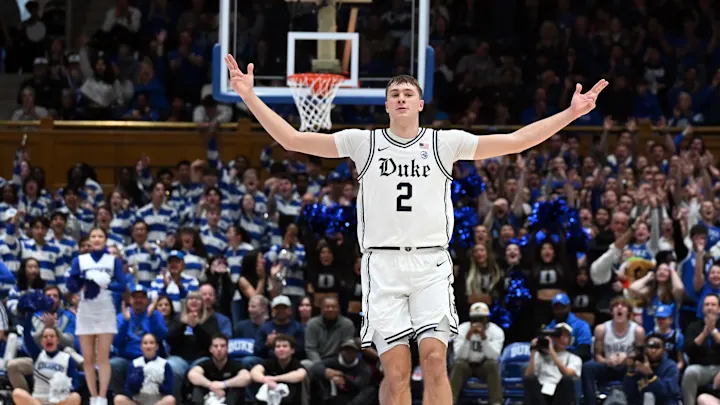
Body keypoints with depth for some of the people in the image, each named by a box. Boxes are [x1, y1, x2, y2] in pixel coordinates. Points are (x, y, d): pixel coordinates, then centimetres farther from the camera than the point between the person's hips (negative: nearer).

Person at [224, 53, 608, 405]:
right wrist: (250, 97, 1)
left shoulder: (445, 142, 8)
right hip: (383, 263, 0)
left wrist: (571, 113, -2)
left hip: (431, 263, 0)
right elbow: (292, 139, 8)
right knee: (396, 371, -6)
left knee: (435, 360, -13)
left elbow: (514, 141, 5)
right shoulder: (363, 143, 9)